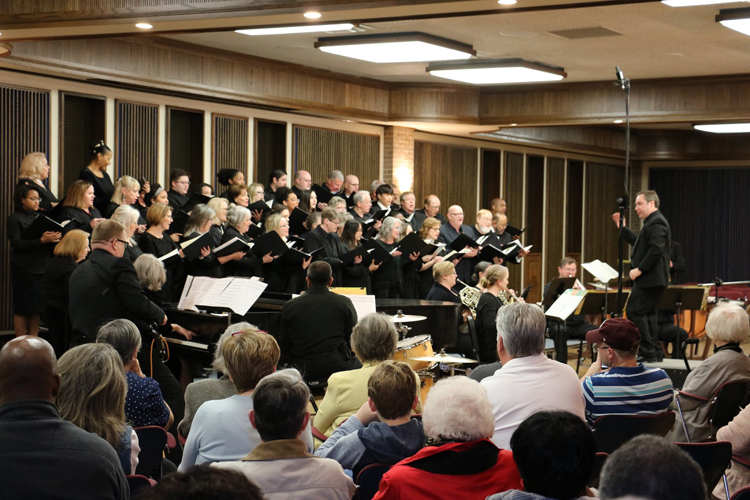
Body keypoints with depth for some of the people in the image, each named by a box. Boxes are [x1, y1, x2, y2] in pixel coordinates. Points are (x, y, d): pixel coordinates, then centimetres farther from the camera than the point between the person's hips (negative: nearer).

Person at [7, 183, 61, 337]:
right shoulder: (15, 219, -3)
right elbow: (17, 243, -14)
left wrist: (55, 237, -8)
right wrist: (41, 240, -23)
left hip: (42, 268, 5)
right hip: (23, 270, -5)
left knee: (37, 309, 7)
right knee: (22, 309, -1)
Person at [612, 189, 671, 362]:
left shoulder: (656, 222, -14)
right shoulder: (653, 221, 20)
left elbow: (656, 249, -26)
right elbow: (638, 244, 26)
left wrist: (640, 269, -23)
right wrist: (623, 228, 21)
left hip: (650, 278, -11)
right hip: (652, 278, 11)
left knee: (634, 311, -11)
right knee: (647, 313, 14)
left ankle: (648, 352, -10)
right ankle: (655, 354, 18)